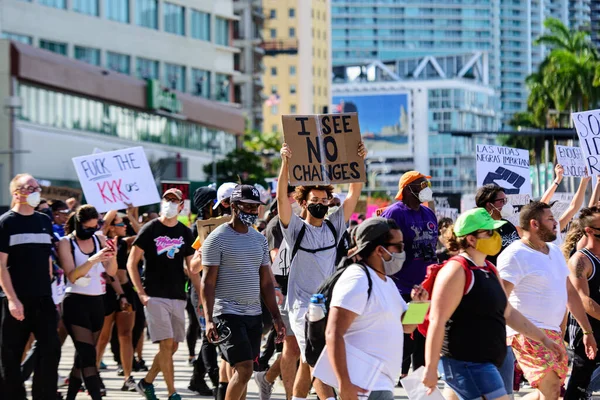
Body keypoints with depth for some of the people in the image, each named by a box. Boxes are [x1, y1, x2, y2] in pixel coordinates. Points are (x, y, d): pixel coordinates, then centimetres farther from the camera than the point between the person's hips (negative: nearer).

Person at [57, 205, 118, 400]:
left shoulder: (99, 239, 7)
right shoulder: (66, 243, -6)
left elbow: (111, 272, 3)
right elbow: (71, 275, -16)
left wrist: (112, 256, -18)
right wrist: (93, 260, -30)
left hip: (97, 301, 5)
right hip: (76, 301, -5)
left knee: (83, 355, 9)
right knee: (88, 355, -13)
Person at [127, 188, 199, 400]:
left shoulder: (185, 233, 10)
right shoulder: (150, 229, -2)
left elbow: (191, 269, 14)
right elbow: (131, 263, -3)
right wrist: (141, 293, -10)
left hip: (178, 297, 5)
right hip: (155, 296, -5)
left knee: (172, 346, 8)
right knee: (166, 344, -11)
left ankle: (147, 382, 26)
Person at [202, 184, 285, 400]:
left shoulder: (259, 239, 13)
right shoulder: (217, 239, -6)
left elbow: (266, 282, 17)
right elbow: (208, 282, -9)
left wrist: (276, 316, 11)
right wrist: (209, 320, -17)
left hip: (254, 314, 6)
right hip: (228, 314, -6)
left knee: (242, 371, 7)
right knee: (244, 370, -13)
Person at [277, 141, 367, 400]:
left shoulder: (334, 226, 8)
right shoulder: (296, 229, -4)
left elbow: (354, 193, 3)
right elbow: (282, 197, -18)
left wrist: (359, 161, -8)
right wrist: (285, 163, -28)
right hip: (303, 306, -5)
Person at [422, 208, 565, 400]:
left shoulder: (489, 270, 16)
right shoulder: (457, 270, -14)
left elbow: (508, 312, 25)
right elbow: (437, 320, -19)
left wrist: (543, 339, 24)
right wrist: (430, 368, -22)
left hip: (484, 363, 10)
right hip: (465, 364, -10)